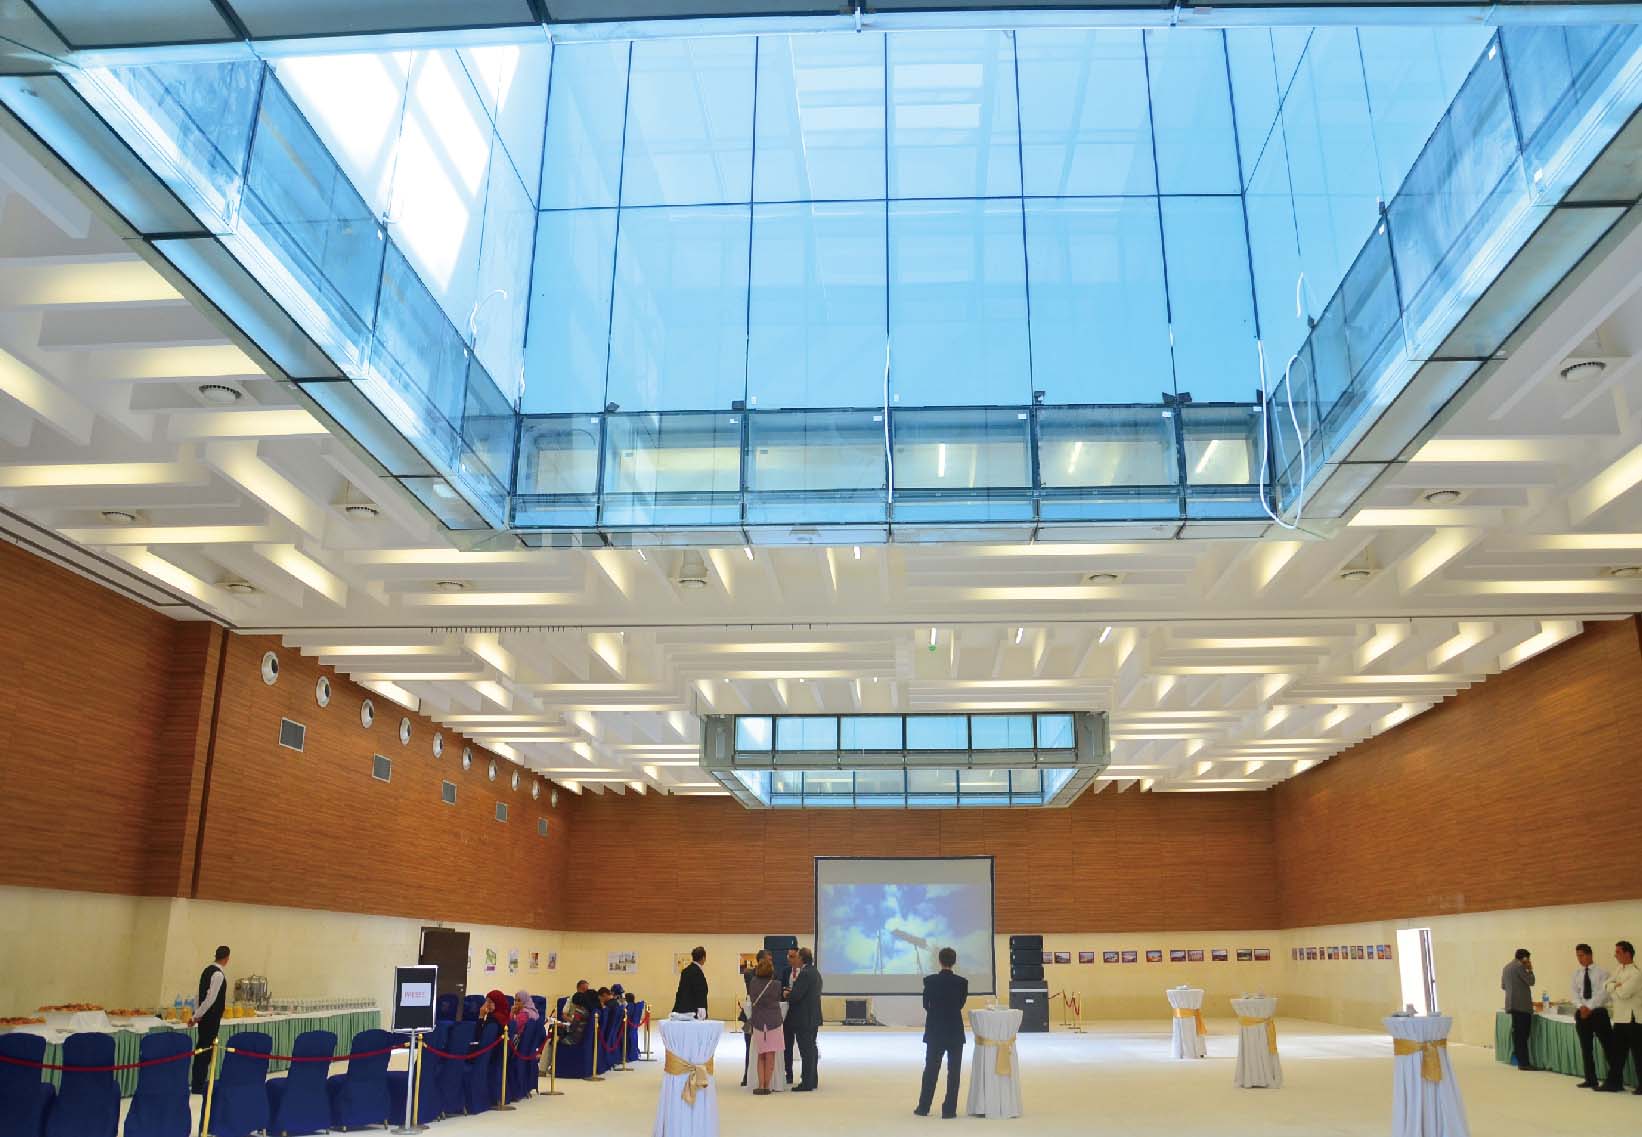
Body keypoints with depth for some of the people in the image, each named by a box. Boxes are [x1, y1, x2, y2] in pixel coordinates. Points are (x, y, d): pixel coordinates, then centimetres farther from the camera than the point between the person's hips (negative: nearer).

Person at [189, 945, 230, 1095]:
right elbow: (210, 998, -23)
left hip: (205, 1016, 9)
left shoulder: (208, 970, 10)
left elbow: (201, 994, 13)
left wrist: (196, 1014, 14)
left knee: (202, 1049, 14)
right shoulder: (218, 974, -19)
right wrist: (197, 1016, -17)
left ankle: (198, 1083, 21)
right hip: (211, 1018, -9)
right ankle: (198, 1086, 5)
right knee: (206, 1050, -1)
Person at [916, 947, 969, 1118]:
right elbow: (961, 1004, 3)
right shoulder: (962, 982, -9)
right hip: (955, 1032, -1)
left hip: (935, 1031, 1)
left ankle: (924, 1107, 15)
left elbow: (926, 1004, 1)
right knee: (954, 1071, 6)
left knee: (931, 1069, 11)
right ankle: (949, 1109, 6)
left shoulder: (930, 980, -9)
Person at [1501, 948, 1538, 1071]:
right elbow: (1531, 981, -9)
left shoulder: (1507, 967, 17)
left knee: (1517, 1033, 9)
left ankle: (1520, 1061, 10)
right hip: (1522, 1005, -9)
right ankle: (1524, 1063, -10)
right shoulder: (1520, 967, -10)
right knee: (1523, 1033, -8)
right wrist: (1530, 969, 4)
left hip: (1512, 1004, 9)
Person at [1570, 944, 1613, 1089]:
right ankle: (1590, 1080, 16)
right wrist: (1581, 1006, -11)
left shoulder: (1601, 972, -5)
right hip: (1582, 1013, 5)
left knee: (1608, 1046, -4)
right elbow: (1575, 993, 6)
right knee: (1586, 1048, 9)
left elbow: (1603, 993, -12)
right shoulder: (1577, 973, 9)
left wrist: (1590, 1007, -16)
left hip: (1598, 1013, -5)